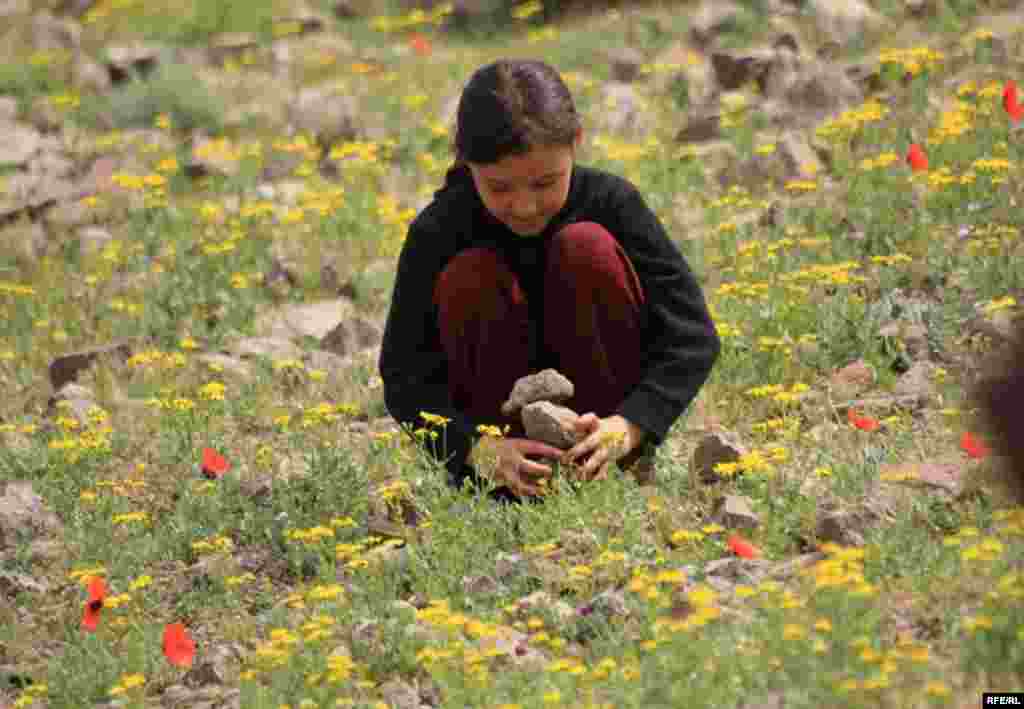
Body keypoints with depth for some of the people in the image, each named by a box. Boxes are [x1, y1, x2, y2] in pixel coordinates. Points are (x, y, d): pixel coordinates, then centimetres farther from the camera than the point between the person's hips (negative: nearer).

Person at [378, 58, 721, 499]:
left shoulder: (610, 202, -15)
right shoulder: (437, 233, -16)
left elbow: (692, 335, -19)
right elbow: (403, 377, -19)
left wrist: (628, 426, -36)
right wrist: (479, 450, -38)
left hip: (600, 419, 0)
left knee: (587, 247, -23)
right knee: (470, 276, -25)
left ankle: (624, 465, -14)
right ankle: (501, 474, -18)